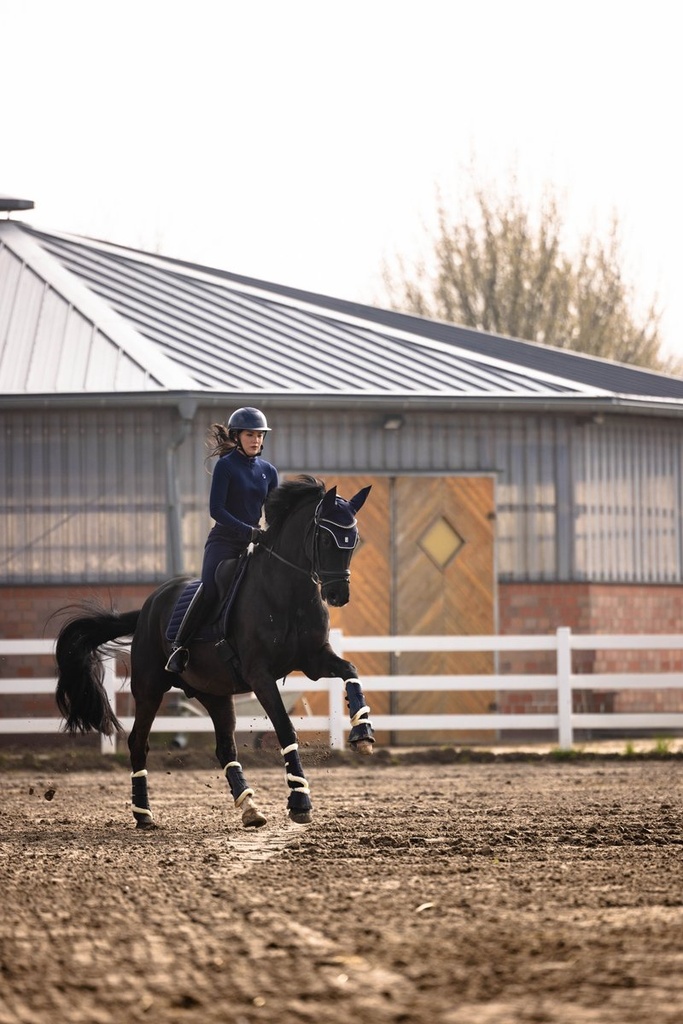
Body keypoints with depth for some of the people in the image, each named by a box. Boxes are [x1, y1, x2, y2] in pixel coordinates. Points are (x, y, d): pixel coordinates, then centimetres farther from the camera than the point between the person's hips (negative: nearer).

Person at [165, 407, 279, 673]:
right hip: (223, 541, -6)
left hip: (253, 544, 6)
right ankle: (179, 648, -19)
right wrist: (248, 531, -20)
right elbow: (216, 509, -12)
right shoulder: (226, 466, -4)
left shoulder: (268, 471, 13)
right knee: (210, 588, -24)